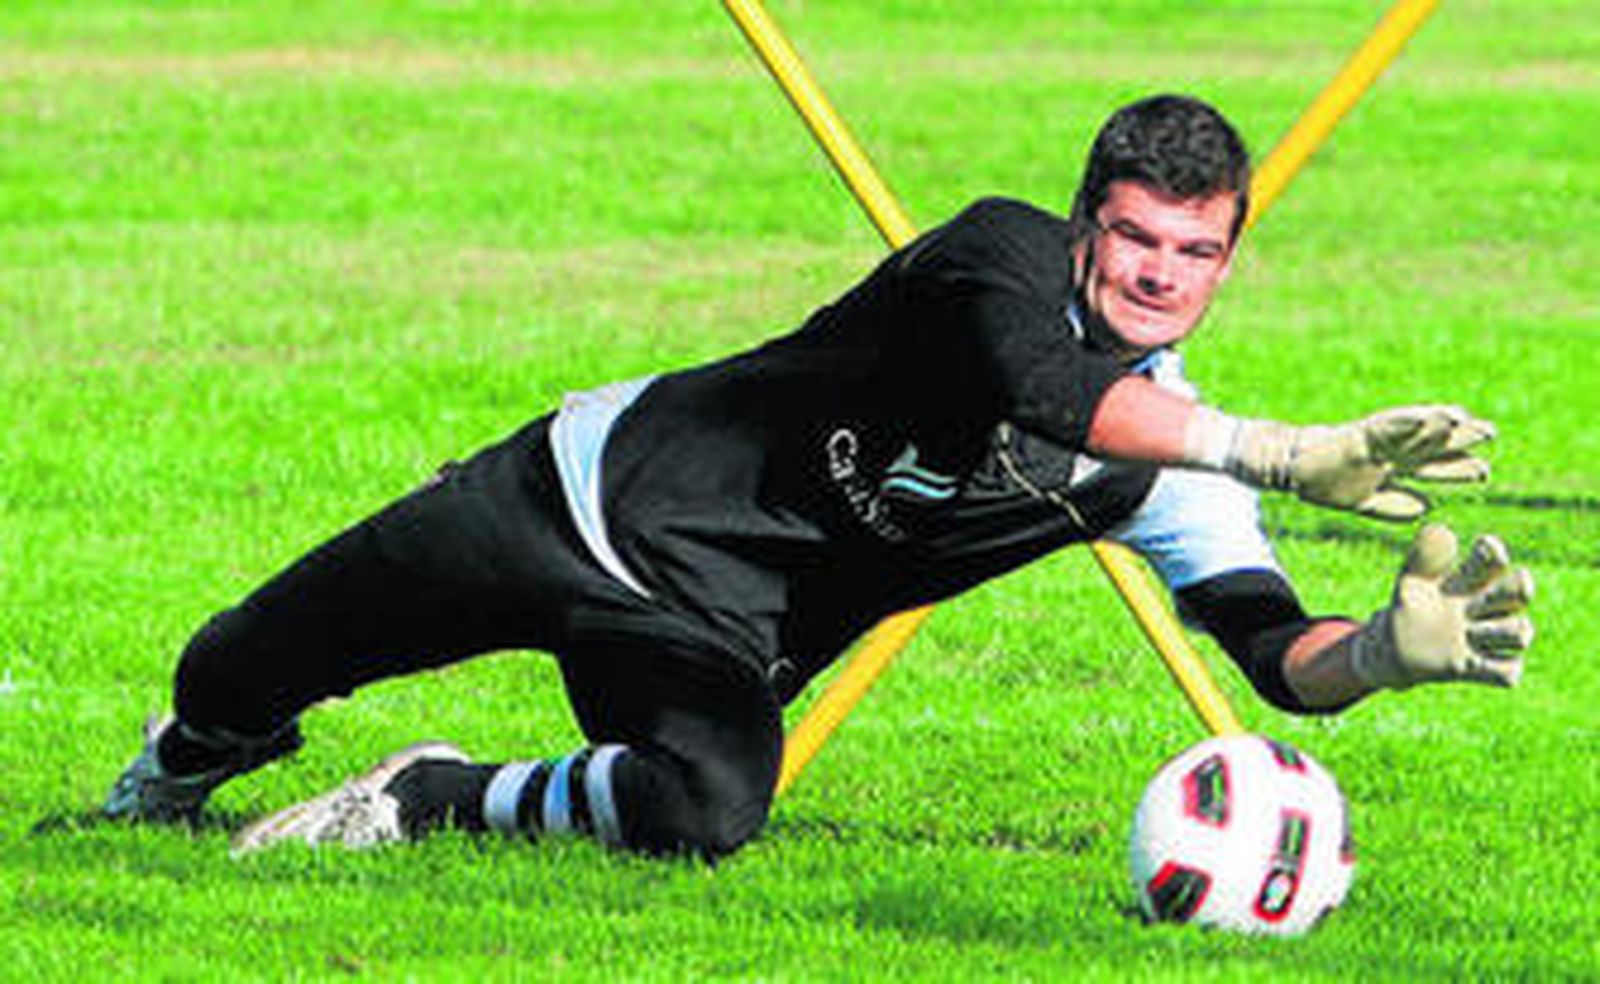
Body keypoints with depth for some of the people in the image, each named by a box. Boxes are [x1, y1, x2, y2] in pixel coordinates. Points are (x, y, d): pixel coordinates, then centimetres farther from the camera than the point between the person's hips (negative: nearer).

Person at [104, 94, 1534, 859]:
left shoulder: (1171, 467, -6)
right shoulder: (1002, 251, -21)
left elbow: (1280, 654, -12)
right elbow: (1046, 389, -42)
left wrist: (1388, 649, -36)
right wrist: (1292, 455, -52)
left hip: (721, 638, 2)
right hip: (603, 485, -2)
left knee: (704, 811, -34)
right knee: (238, 679, 8)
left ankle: (431, 805, -5)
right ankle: (183, 768, 48)